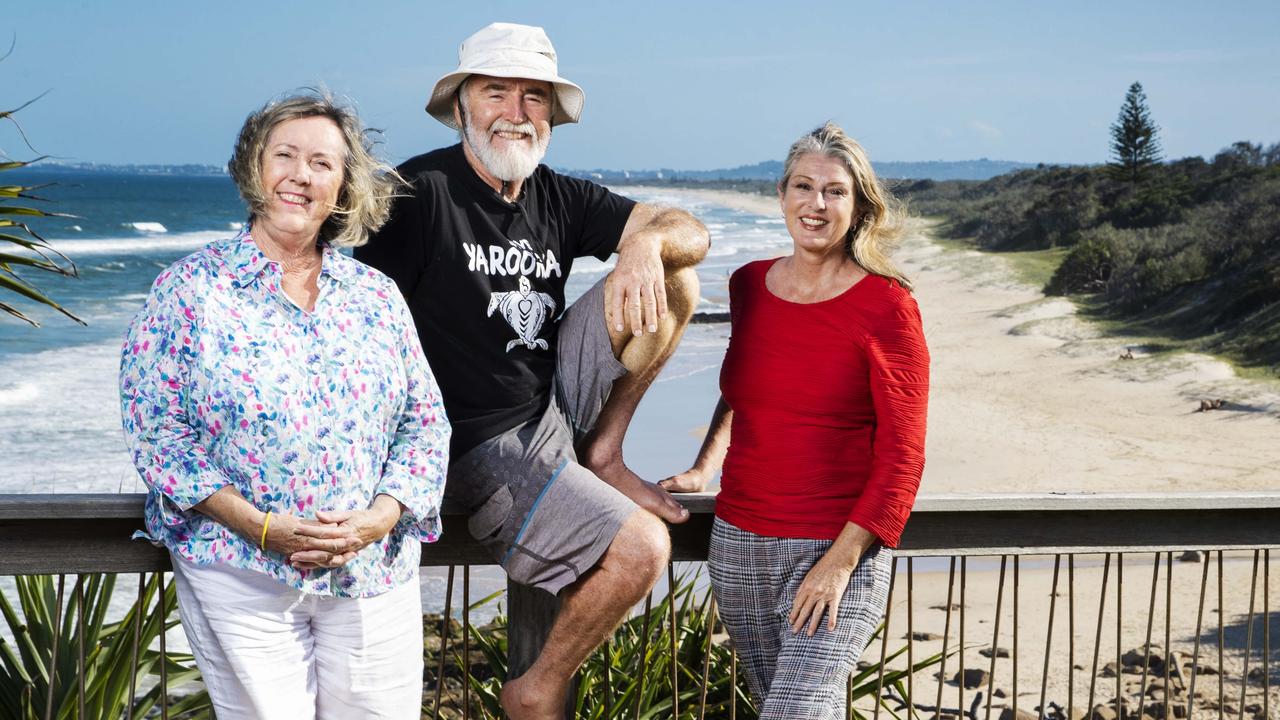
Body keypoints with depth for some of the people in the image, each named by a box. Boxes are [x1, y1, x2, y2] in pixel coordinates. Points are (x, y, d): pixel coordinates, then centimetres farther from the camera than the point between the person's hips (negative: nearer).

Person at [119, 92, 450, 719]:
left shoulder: (377, 295, 8)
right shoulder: (189, 289, -1)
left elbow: (425, 423, 9)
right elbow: (155, 430, -5)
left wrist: (379, 518, -9)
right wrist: (262, 527, -14)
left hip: (375, 572, 3)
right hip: (240, 578, -3)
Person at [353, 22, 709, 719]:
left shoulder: (560, 199, 4)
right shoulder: (422, 192, -15)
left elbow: (690, 231, -1)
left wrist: (647, 243, -25)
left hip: (556, 395, 7)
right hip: (487, 444, -7)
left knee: (674, 280, -6)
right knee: (641, 550, -22)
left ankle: (601, 459, 4)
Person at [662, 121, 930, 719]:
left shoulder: (885, 307, -10)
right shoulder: (749, 286, 5)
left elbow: (901, 458, -10)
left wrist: (841, 560, -15)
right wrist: (704, 468, 13)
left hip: (837, 549, -5)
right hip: (738, 542, 5)